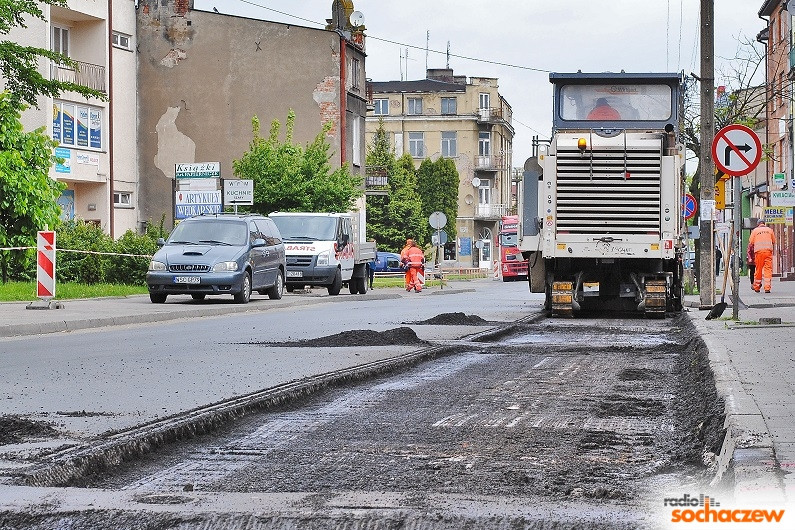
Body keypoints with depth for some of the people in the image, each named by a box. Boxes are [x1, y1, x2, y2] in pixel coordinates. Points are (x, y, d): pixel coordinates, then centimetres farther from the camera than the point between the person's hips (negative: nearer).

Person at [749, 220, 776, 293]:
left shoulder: (755, 230, 9)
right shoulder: (770, 230, 13)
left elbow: (751, 242, 6)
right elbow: (774, 242, 19)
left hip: (758, 251, 0)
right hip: (768, 250, 0)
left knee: (758, 270, 7)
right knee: (768, 269, -3)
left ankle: (756, 287, 14)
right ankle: (767, 288, -12)